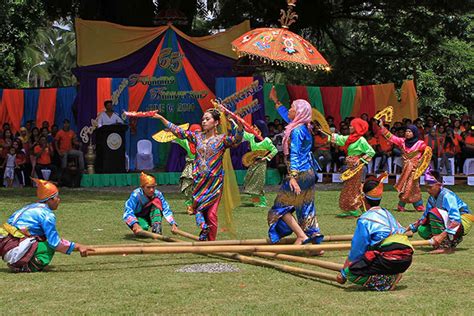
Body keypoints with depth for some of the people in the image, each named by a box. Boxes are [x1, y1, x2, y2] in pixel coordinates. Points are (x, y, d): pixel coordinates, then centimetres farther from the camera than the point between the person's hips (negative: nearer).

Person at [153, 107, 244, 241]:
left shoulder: (222, 139, -3)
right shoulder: (198, 136, 9)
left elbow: (236, 139, -20)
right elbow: (179, 132, 10)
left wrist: (240, 126, -38)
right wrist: (161, 118, 8)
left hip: (215, 182, -4)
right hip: (200, 181, 4)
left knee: (211, 213, -4)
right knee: (198, 207, -6)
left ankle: (211, 242, 6)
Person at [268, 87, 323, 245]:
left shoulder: (296, 131, -15)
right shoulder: (304, 127, 12)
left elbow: (295, 155, -23)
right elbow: (287, 117, 31)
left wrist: (293, 177, -28)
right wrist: (276, 101, 40)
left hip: (299, 174, -9)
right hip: (309, 173, 9)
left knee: (281, 207, 0)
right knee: (306, 209, 11)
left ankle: (301, 236, -8)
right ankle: (316, 241, 10)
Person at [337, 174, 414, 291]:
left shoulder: (365, 219, -3)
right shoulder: (387, 213, 20)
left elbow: (356, 251, 0)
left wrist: (343, 274, 12)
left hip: (390, 260, -8)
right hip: (407, 260, 8)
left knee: (351, 272, -7)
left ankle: (387, 281, -11)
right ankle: (392, 276, 12)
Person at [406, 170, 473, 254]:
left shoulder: (447, 195, -25)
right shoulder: (432, 198, 1)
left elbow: (456, 219, -36)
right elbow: (425, 217, 16)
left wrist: (442, 235, -46)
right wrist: (412, 228, 6)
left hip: (463, 222, -9)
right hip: (448, 223, 9)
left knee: (434, 212, -29)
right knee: (422, 230, -3)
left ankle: (445, 247, -27)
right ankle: (454, 240, 6)